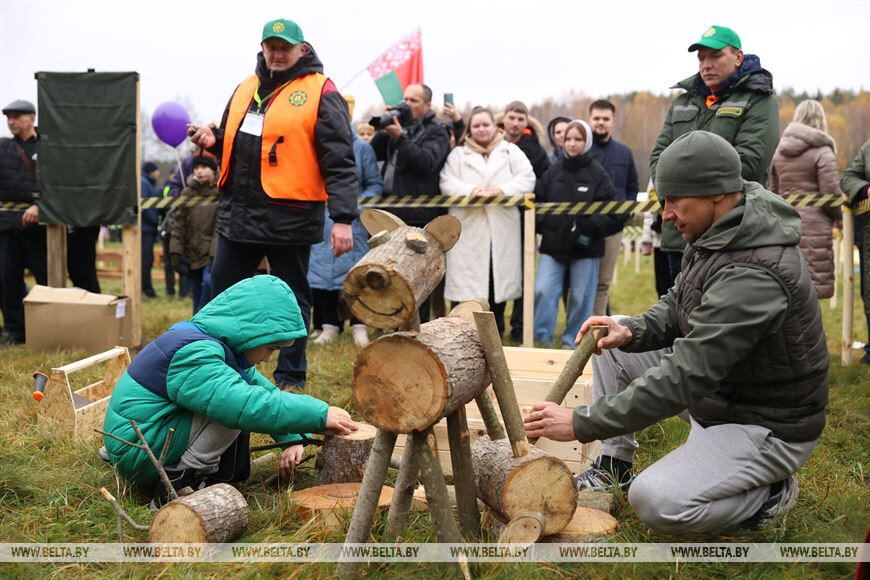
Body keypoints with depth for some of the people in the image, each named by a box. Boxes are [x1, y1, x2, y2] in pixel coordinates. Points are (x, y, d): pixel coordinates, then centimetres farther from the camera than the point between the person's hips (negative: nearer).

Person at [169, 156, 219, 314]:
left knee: (208, 282, -26)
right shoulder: (188, 192, 9)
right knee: (197, 295, 9)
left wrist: (215, 253, -20)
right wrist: (175, 251, 0)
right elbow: (179, 224, 8)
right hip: (192, 252, 4)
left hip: (212, 253, -4)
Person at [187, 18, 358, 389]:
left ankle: (290, 378, 20)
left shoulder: (320, 93, -7)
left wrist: (343, 218, -21)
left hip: (289, 218, -6)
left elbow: (339, 162, -13)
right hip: (237, 214, 6)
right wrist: (213, 140, 2)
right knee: (222, 293, 13)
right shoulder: (246, 89, 13)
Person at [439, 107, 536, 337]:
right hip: (468, 231, 0)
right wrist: (472, 191, -17)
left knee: (499, 282, 4)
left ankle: (496, 333, 15)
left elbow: (527, 179, 2)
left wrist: (501, 190, -14)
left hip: (502, 231, 1)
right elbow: (447, 183, 0)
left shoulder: (511, 151, 14)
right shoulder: (458, 154, 14)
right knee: (465, 284, -4)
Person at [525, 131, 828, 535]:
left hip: (767, 426, -9)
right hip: (717, 391, 9)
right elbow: (678, 305, 11)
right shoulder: (717, 234, -3)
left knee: (656, 502, -25)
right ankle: (614, 467, 16)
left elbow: (685, 378, -35)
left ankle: (768, 496, 0)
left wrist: (582, 424, -32)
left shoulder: (753, 275, -33)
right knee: (610, 344, 4)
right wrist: (633, 331, -13)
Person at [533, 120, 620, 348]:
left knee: (581, 297, 5)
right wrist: (543, 224, -6)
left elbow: (611, 212, -6)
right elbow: (537, 200, 10)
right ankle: (539, 338, 6)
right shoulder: (553, 172, 7)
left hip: (585, 249, -2)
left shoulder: (597, 174, -3)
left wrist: (590, 229, -16)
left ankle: (572, 341, 19)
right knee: (542, 291, -6)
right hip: (552, 245, 2)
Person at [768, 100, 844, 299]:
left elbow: (772, 191, 15)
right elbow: (831, 192, -10)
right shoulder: (823, 152, -7)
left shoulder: (779, 152, 13)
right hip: (813, 225, -6)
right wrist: (839, 216, 7)